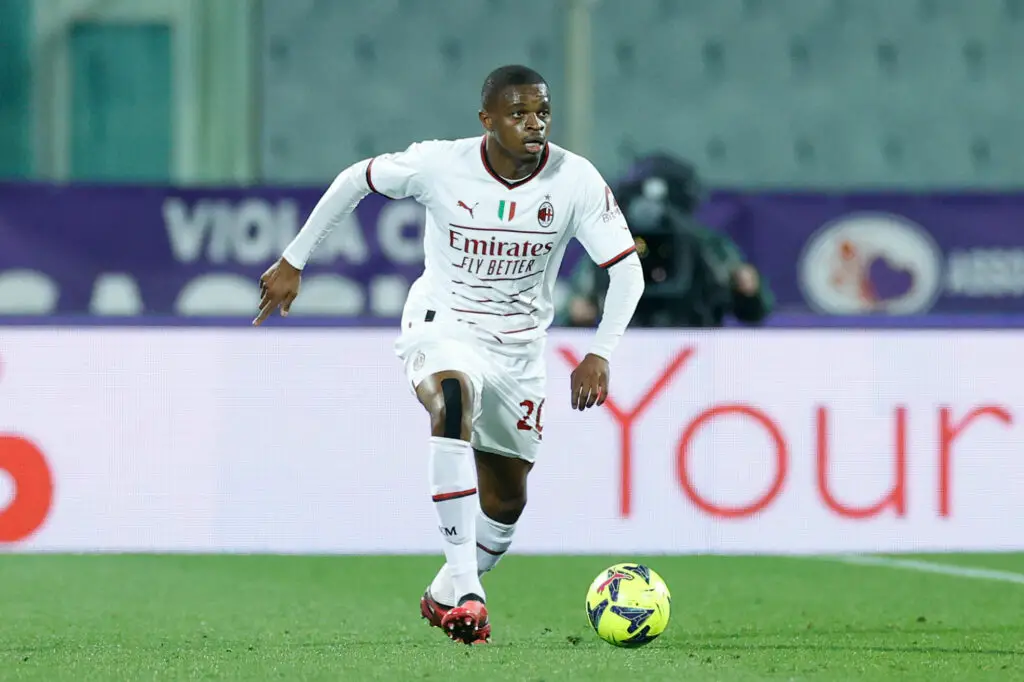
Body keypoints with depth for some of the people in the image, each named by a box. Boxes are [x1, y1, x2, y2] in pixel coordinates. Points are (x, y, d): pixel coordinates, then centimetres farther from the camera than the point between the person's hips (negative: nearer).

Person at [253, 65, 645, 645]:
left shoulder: (576, 180, -17)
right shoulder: (441, 165, -18)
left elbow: (627, 270, -14)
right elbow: (355, 181, -1)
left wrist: (600, 354, -29)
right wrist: (294, 260, 3)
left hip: (519, 345, 3)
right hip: (442, 325, -3)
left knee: (507, 500, 10)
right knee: (453, 403, -37)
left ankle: (447, 596, 40)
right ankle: (464, 587, -42)